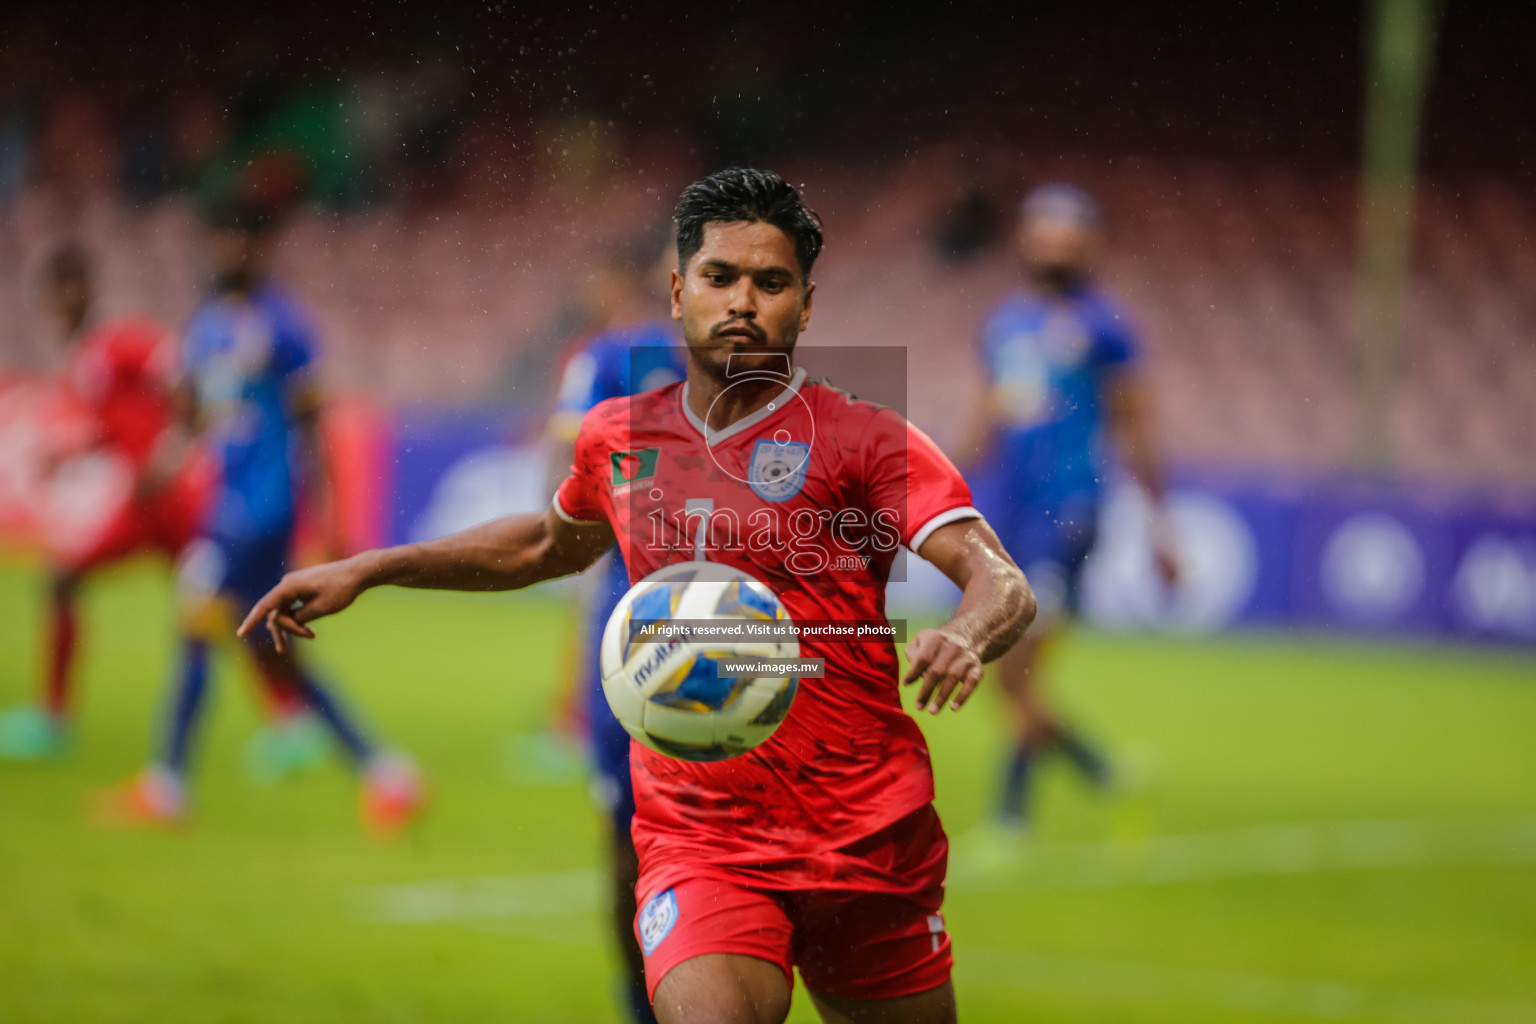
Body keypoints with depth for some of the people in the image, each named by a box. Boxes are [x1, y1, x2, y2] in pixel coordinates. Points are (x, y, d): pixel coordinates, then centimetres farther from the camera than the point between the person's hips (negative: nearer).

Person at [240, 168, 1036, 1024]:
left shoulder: (869, 439, -5)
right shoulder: (619, 438, 8)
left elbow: (1005, 587, -16)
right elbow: (553, 543, 31)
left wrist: (965, 637, -39)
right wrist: (369, 570, 28)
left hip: (871, 849, -1)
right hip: (695, 847, 1)